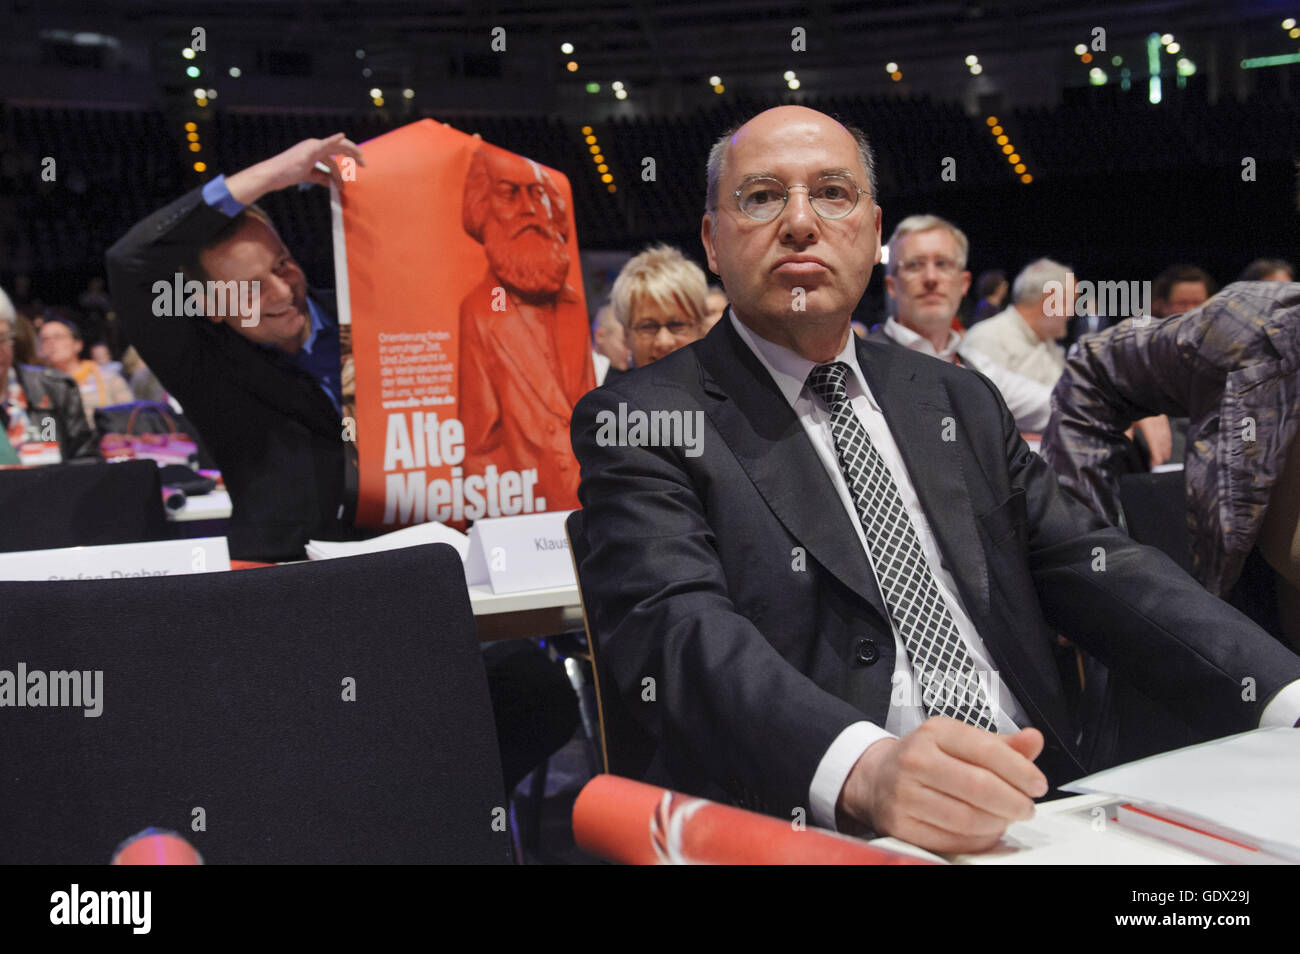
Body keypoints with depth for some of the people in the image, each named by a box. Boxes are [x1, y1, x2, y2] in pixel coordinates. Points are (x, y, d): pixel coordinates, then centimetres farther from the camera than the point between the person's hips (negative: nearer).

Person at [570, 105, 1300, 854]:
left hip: (1036, 803, 5)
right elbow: (679, 631, -17)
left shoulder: (961, 402, 17)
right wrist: (863, 770, -35)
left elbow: (1091, 565, 9)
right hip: (821, 829, -4)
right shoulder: (638, 422, -1)